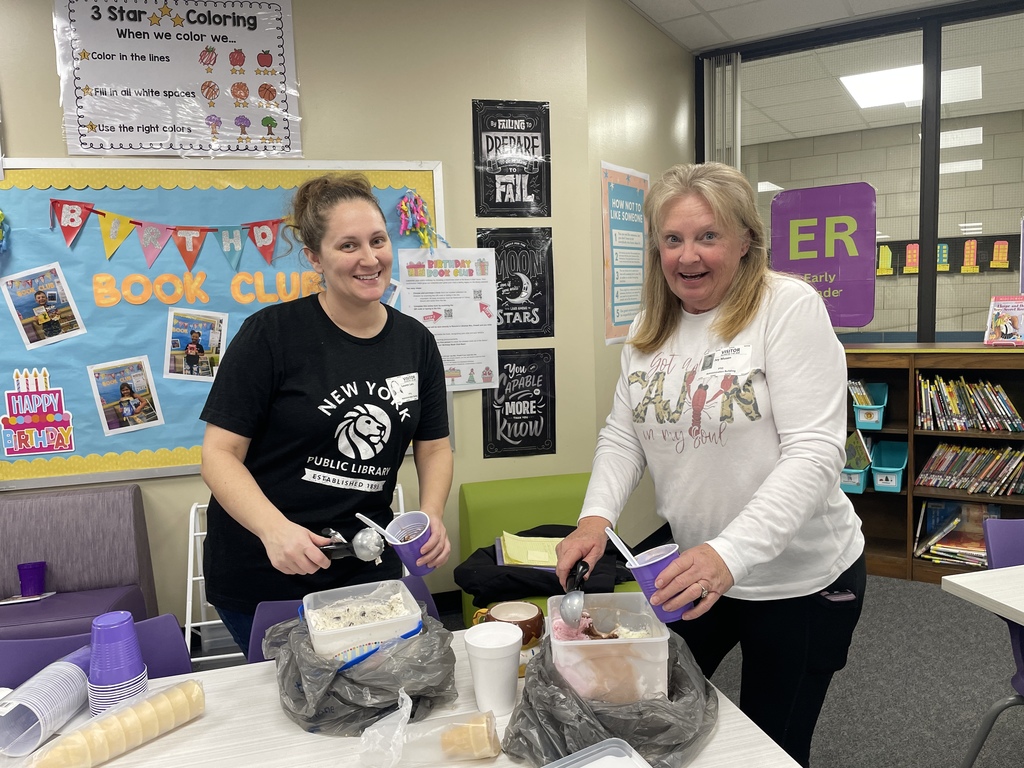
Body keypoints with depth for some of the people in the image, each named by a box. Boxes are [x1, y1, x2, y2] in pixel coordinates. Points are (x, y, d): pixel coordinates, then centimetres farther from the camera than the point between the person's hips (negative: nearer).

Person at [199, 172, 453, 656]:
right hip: (261, 579, -3)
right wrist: (274, 528, -28)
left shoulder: (416, 342, 1)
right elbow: (219, 454, -12)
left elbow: (434, 447, 8)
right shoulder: (271, 334, -12)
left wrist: (431, 515, -10)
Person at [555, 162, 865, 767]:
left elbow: (815, 453, -23)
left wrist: (730, 552, -34)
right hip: (694, 569, 5)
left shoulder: (789, 307, -17)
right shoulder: (651, 328, 1)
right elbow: (622, 436, 4)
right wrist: (597, 516, -14)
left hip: (799, 581, -5)